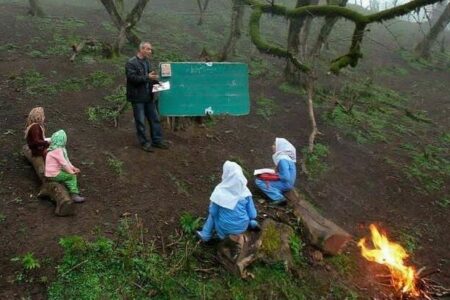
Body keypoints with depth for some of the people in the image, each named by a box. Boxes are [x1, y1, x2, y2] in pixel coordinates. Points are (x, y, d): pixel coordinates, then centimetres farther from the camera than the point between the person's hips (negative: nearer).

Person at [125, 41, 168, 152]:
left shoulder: (147, 62, 14)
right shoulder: (131, 63, -11)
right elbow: (132, 77, -22)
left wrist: (155, 79, 5)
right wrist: (147, 77, -26)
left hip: (148, 96, 8)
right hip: (138, 97, -8)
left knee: (155, 119, 10)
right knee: (140, 121, 2)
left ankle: (157, 140, 21)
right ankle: (144, 143, 13)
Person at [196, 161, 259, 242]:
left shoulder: (219, 192, -21)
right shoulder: (245, 191, -14)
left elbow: (213, 211, -9)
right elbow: (251, 209, -4)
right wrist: (252, 221, 17)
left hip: (226, 228, -2)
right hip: (243, 226, 2)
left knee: (212, 214, 27)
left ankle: (205, 235, 29)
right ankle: (252, 223, 21)